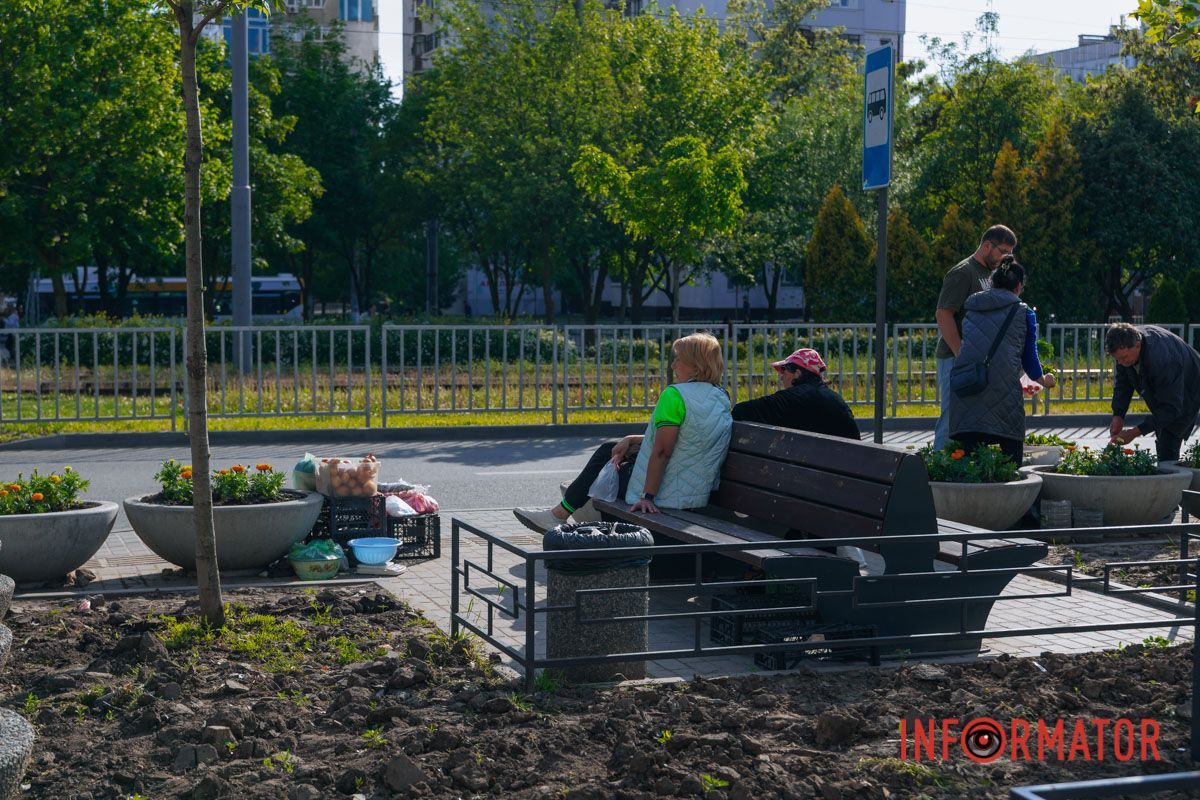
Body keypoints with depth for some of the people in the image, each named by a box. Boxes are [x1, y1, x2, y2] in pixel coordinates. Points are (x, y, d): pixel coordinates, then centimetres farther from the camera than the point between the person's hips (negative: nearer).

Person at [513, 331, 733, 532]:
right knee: (608, 449, 23)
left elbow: (662, 451, -24)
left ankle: (559, 515, 34)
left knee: (604, 458, 18)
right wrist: (631, 440, 12)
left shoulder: (676, 394, -20)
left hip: (670, 494, -8)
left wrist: (647, 496, -21)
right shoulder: (721, 398, 7)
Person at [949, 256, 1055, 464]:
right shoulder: (1024, 313, 10)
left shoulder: (971, 309, 21)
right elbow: (1029, 355, 13)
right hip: (1003, 389, -3)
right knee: (1012, 447, 7)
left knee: (969, 450, 7)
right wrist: (1043, 380, 34)